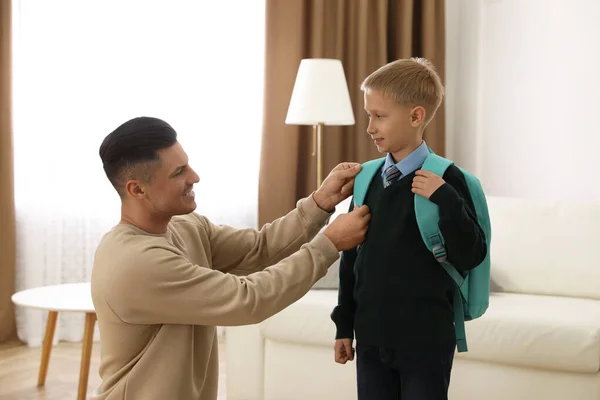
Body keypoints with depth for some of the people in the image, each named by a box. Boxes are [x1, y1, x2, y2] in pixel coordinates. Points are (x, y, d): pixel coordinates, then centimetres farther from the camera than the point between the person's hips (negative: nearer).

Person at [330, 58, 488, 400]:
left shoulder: (445, 179, -11)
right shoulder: (367, 178, 3)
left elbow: (471, 256, -13)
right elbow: (352, 256, 9)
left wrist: (445, 200, -26)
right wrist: (344, 324, 12)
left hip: (425, 339, -4)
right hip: (372, 335, 4)